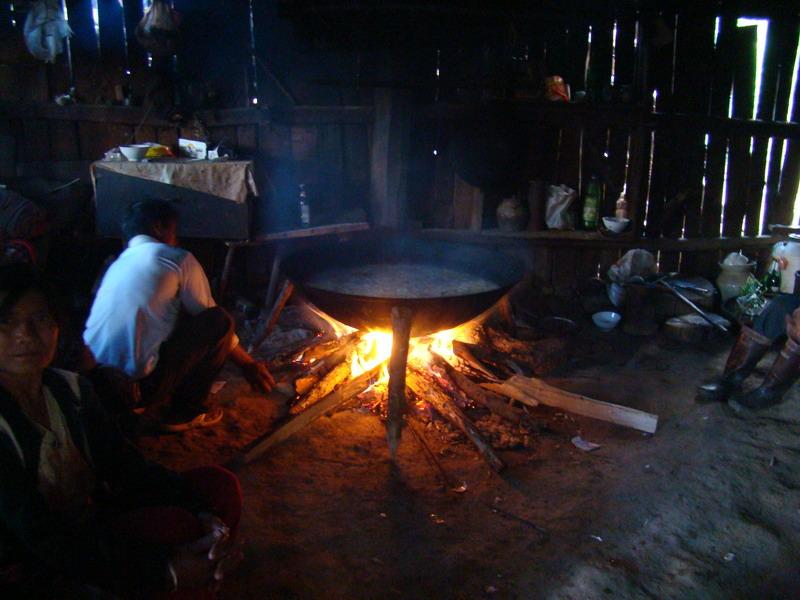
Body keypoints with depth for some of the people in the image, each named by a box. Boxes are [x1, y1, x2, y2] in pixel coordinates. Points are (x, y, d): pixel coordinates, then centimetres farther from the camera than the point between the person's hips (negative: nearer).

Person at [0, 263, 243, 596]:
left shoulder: (71, 388, 0)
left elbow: (127, 466, -3)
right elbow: (40, 536, -24)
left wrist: (206, 517, -18)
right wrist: (166, 570, -27)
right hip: (33, 571, -6)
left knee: (218, 485, -7)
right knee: (175, 525, -27)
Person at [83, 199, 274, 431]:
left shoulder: (116, 265, 20)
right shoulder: (178, 259, 0)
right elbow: (215, 322, 6)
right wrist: (248, 364, 21)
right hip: (139, 385, -8)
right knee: (219, 321, 2)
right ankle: (184, 412, 8)